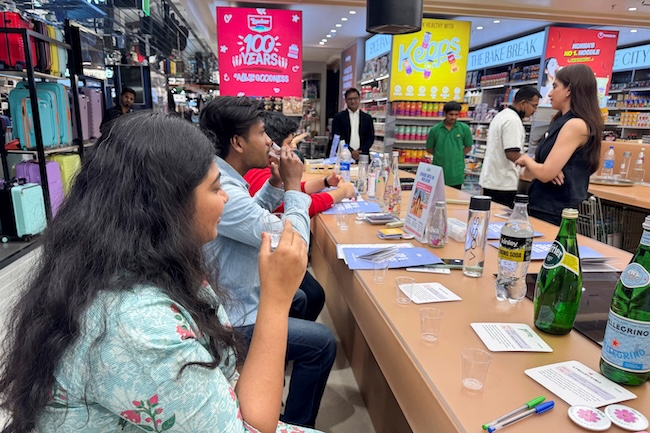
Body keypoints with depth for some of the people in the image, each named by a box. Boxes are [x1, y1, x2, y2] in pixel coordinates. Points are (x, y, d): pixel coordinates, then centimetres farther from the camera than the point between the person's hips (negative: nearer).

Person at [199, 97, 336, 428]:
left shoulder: (218, 177, 0)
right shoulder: (222, 192, -33)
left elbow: (252, 217, 17)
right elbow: (295, 241, -29)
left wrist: (276, 183, 2)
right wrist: (293, 184, -15)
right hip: (231, 318, -10)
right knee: (322, 343, -5)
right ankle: (295, 424, 17)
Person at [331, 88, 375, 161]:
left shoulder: (367, 118, 13)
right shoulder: (338, 117, 7)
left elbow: (371, 137, 8)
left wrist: (360, 151, -8)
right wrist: (350, 151, -11)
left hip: (362, 157, 2)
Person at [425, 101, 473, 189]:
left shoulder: (464, 128, -1)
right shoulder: (435, 129, -1)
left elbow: (468, 147, 10)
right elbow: (429, 149, 8)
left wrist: (457, 155, 0)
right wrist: (440, 155, 0)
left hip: (456, 172, 0)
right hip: (438, 171, 0)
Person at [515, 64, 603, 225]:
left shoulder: (576, 125, -16)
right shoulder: (561, 122, 13)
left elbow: (545, 173, -23)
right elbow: (538, 166, 12)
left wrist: (526, 159, -3)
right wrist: (530, 163, -11)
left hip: (553, 214, -9)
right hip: (542, 207, 9)